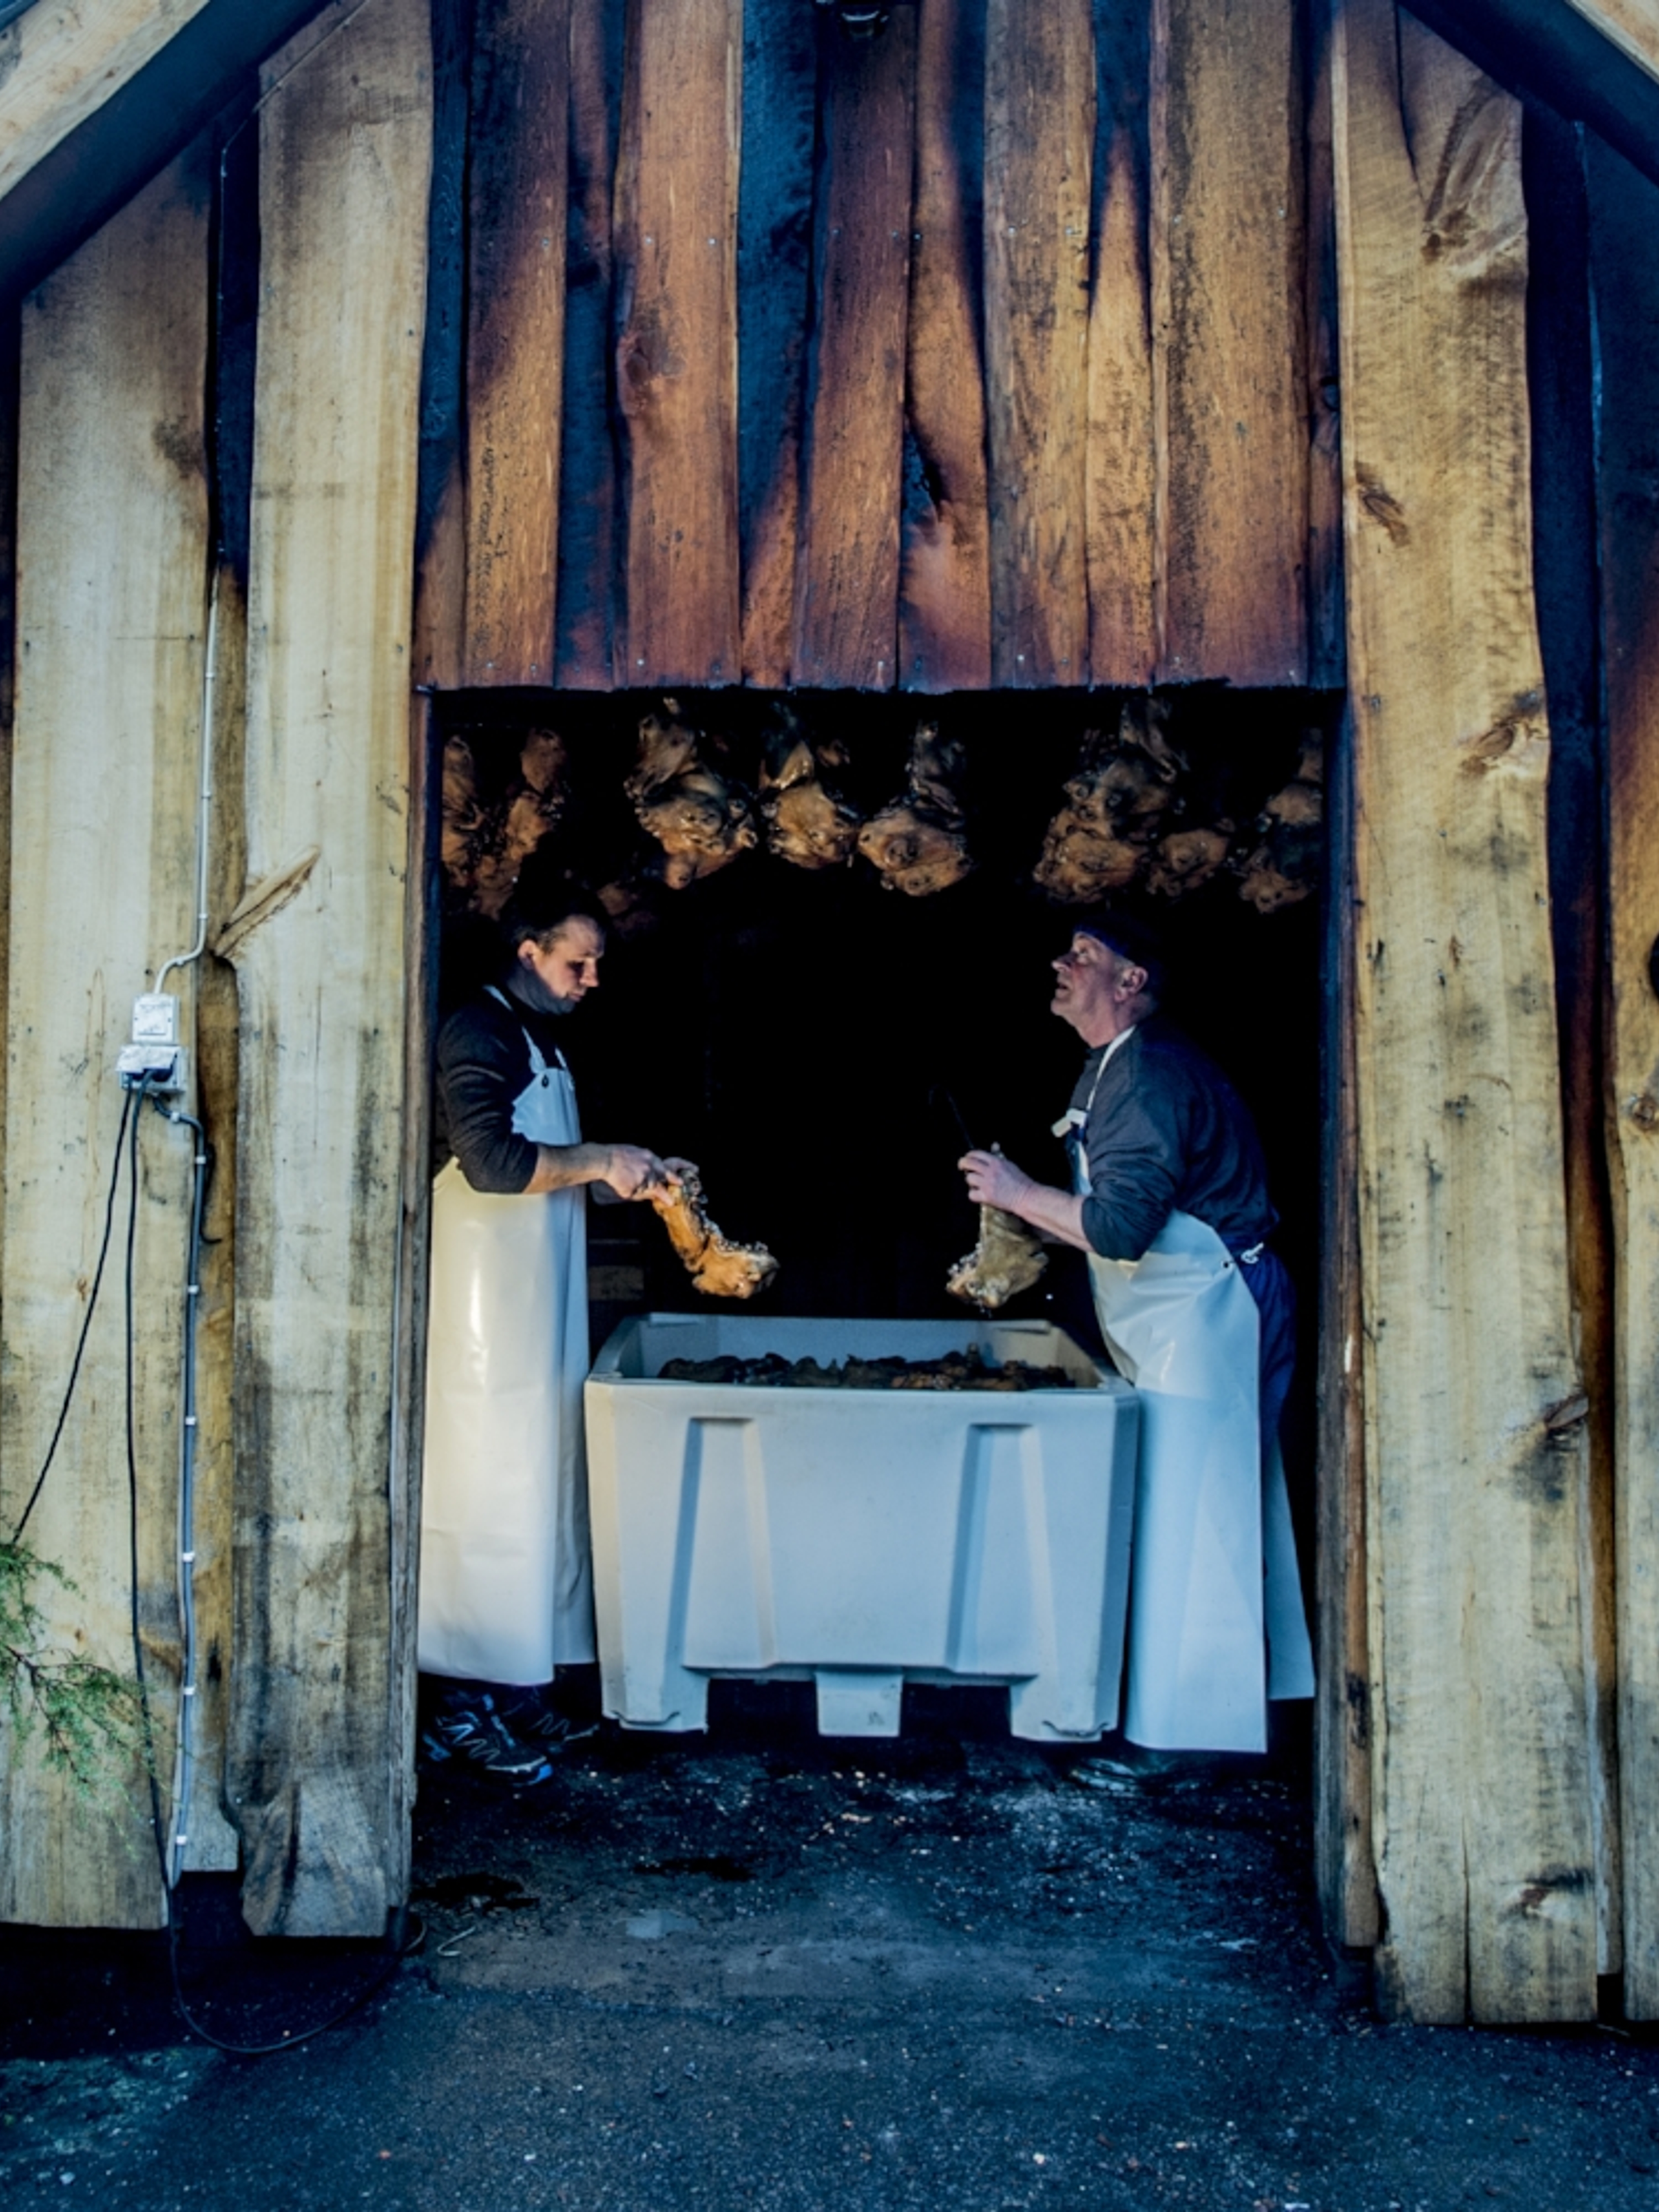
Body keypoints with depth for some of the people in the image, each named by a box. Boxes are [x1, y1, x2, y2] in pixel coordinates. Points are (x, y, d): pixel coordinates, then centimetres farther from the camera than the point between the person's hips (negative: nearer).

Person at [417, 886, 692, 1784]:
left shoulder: (541, 1040, 19)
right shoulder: (480, 1031, -11)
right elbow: (490, 1161, -24)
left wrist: (634, 1176, 9)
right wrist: (600, 1160, -15)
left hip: (538, 1301, 9)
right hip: (488, 1297, -9)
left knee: (533, 1486, 11)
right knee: (489, 1488, -5)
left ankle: (515, 1689, 19)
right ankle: (461, 1706, 4)